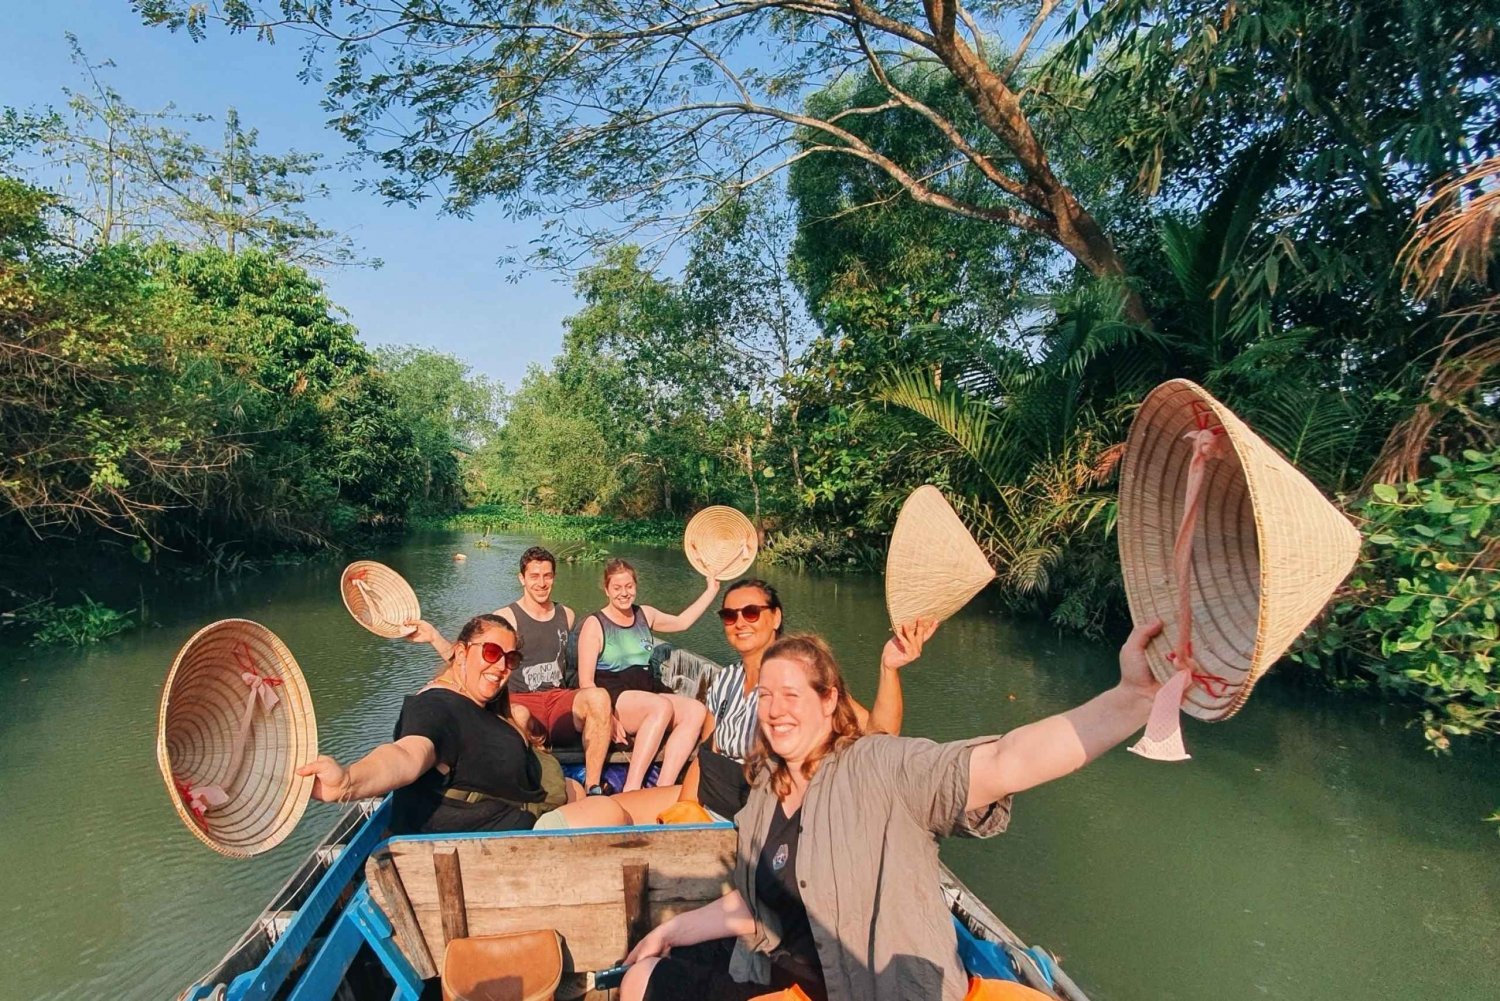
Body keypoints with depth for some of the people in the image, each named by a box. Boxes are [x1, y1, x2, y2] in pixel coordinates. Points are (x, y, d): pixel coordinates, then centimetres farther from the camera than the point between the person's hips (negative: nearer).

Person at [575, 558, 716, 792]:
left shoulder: (645, 614, 17)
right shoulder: (594, 624, 0)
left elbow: (682, 622, 34)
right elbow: (586, 681, -6)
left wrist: (711, 589, 34)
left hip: (649, 691, 6)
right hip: (612, 697, -5)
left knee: (696, 710, -24)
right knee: (662, 706, -35)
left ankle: (663, 787, -31)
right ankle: (631, 788, -34)